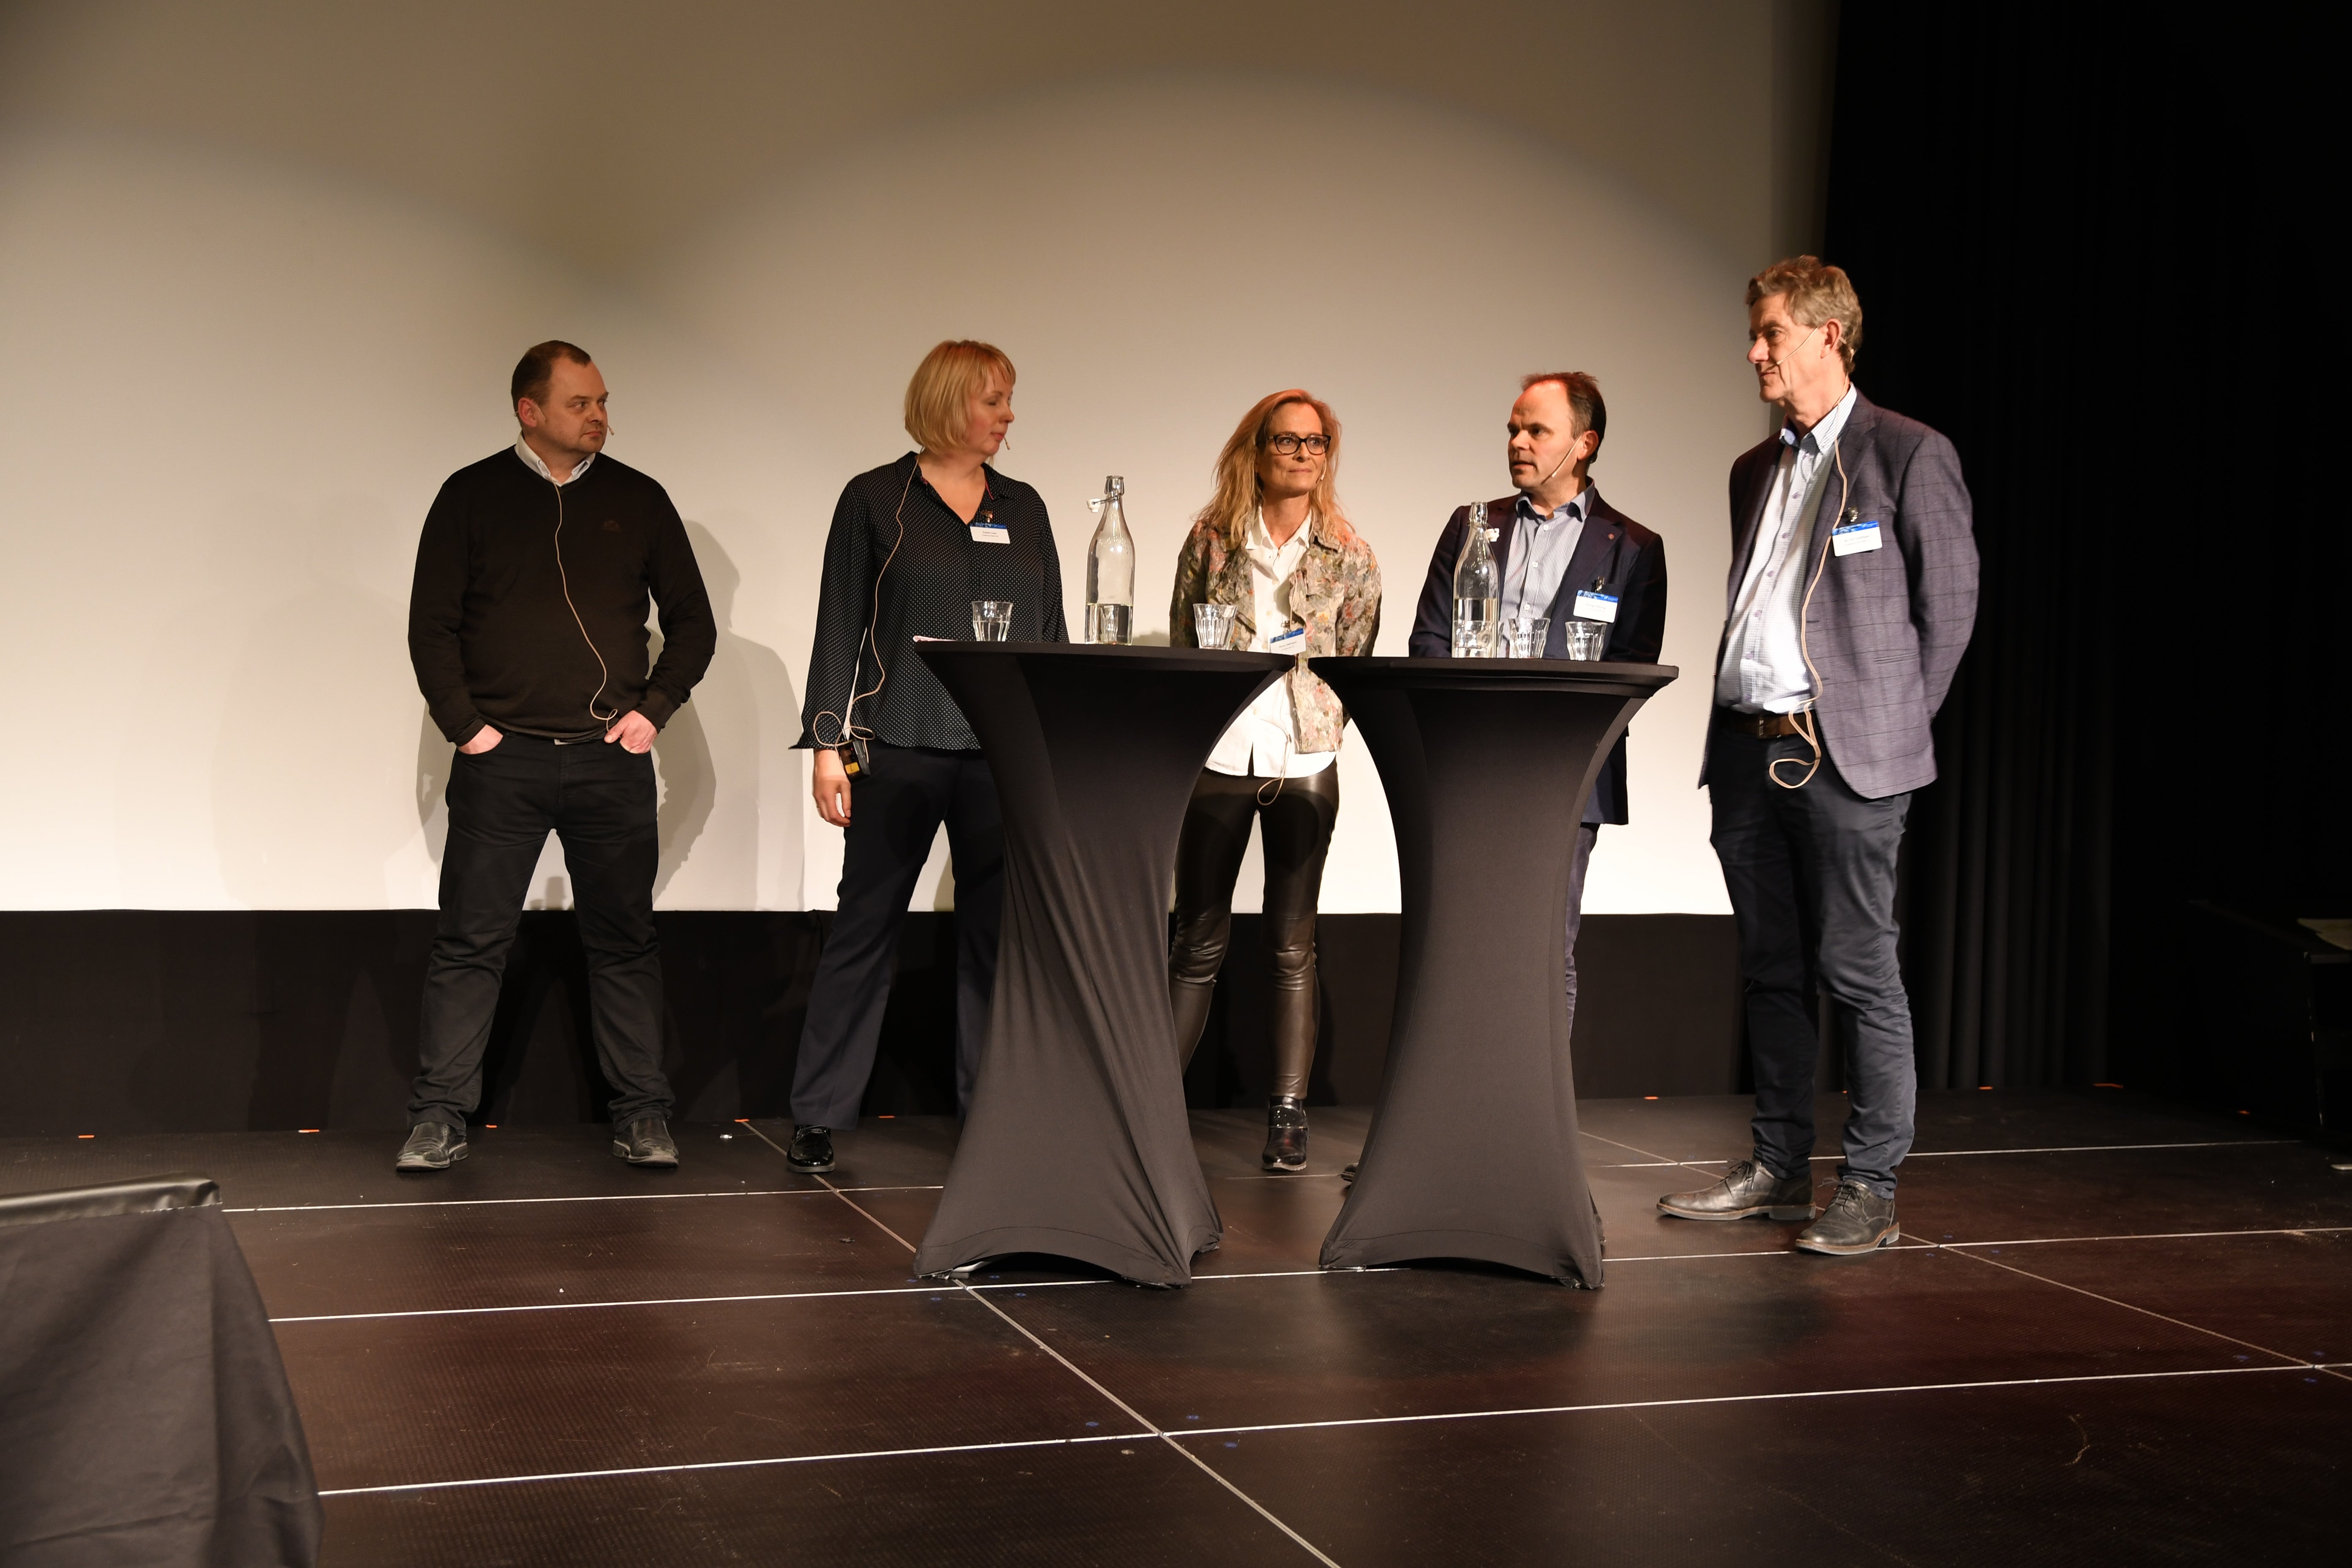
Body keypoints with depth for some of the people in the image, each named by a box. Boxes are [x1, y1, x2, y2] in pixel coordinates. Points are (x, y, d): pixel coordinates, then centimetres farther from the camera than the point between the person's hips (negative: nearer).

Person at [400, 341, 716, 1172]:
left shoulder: (639, 500, 9)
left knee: (625, 941, 6)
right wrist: (464, 725, -5)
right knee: (470, 941, -1)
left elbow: (693, 622, 13)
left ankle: (642, 1118, 13)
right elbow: (431, 625, 3)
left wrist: (654, 707, 3)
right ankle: (440, 1118, 7)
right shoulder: (471, 497, 3)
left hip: (612, 761, 2)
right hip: (501, 759, -2)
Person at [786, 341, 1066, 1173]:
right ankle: (818, 1117, 9)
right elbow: (840, 627, 1)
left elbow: (1051, 633, 16)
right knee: (866, 926, 1)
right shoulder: (875, 499, 4)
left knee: (998, 930, 4)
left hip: (1004, 755, 3)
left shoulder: (1023, 508, 14)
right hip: (898, 751, -3)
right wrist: (828, 742, -5)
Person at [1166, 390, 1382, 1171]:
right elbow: (1180, 649, 10)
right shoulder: (1211, 540, 6)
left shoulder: (1350, 557, 5)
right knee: (1198, 940, 4)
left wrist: (1317, 737, -3)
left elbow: (1355, 671, 7)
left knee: (1292, 945, 4)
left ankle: (1288, 1112, 8)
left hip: (1304, 761, 0)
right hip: (1217, 756, 0)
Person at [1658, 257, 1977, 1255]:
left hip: (1844, 754, -7)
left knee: (1858, 974, -3)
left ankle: (1870, 1191, 3)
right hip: (1747, 749, 7)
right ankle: (1779, 1168, 21)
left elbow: (1950, 603, -2)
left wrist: (1893, 724, -2)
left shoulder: (1909, 456, -3)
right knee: (1771, 971, 12)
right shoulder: (1755, 470, 18)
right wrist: (1732, 736, 11)